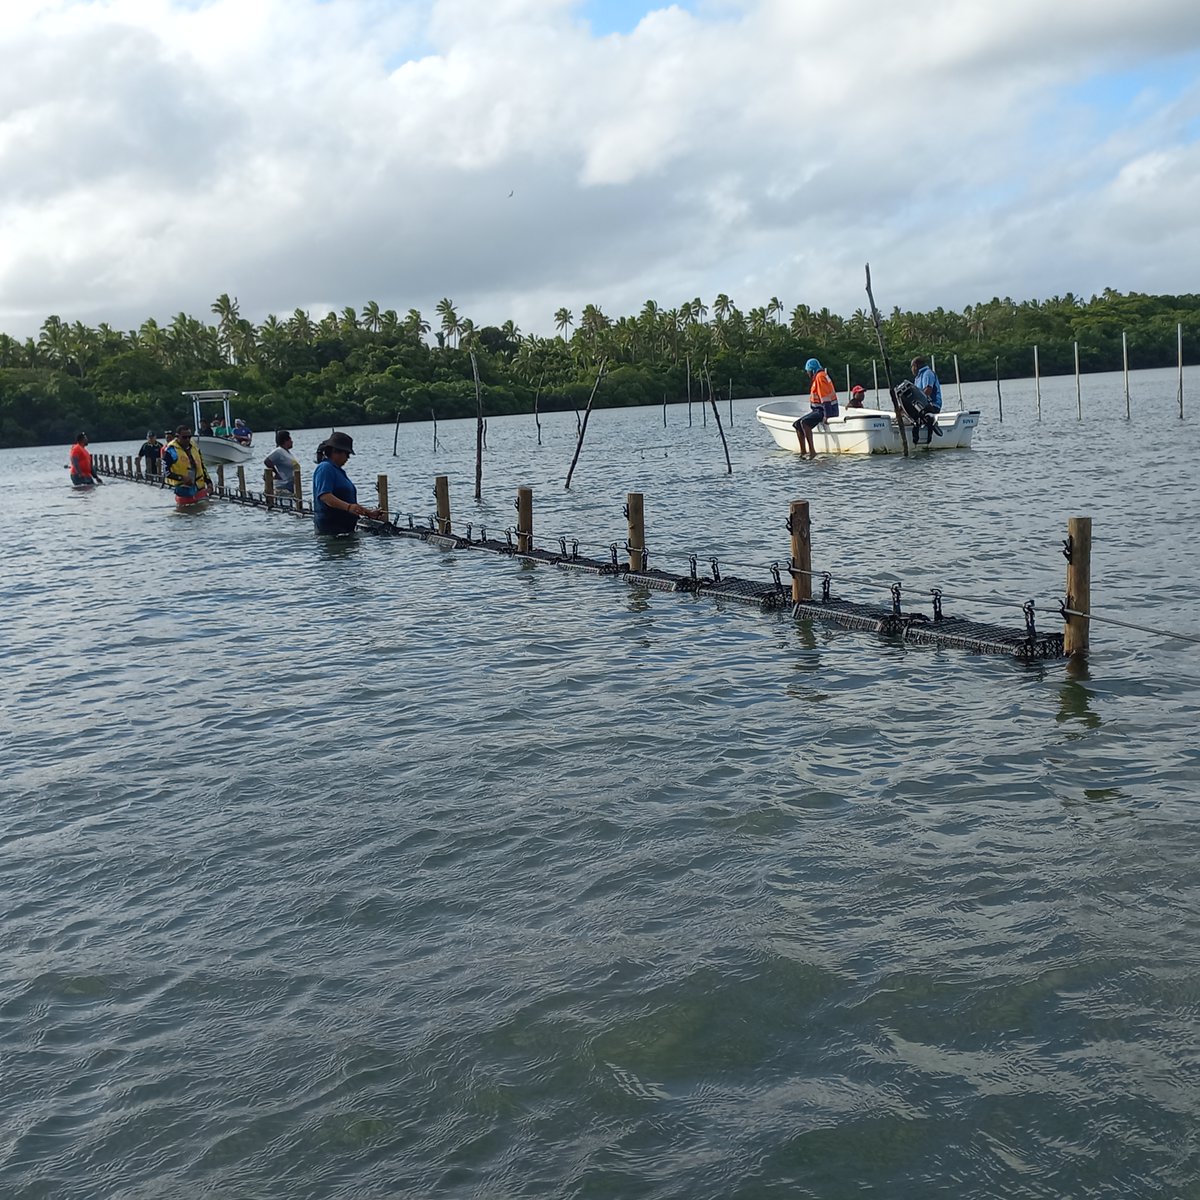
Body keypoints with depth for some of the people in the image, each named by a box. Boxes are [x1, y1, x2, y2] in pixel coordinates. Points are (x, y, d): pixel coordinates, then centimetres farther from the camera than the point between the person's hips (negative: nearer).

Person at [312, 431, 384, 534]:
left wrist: (369, 513, 24)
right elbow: (324, 496, -23)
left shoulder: (338, 470, 24)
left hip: (345, 527, 10)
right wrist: (348, 507, -34)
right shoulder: (325, 468, -8)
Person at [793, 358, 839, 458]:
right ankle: (802, 451, 6)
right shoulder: (822, 375, 18)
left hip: (826, 409, -11)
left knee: (804, 422, -30)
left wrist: (826, 415, -26)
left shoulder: (820, 377, -14)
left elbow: (825, 398, -22)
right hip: (819, 409, 11)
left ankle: (812, 451, -33)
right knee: (798, 424, 8)